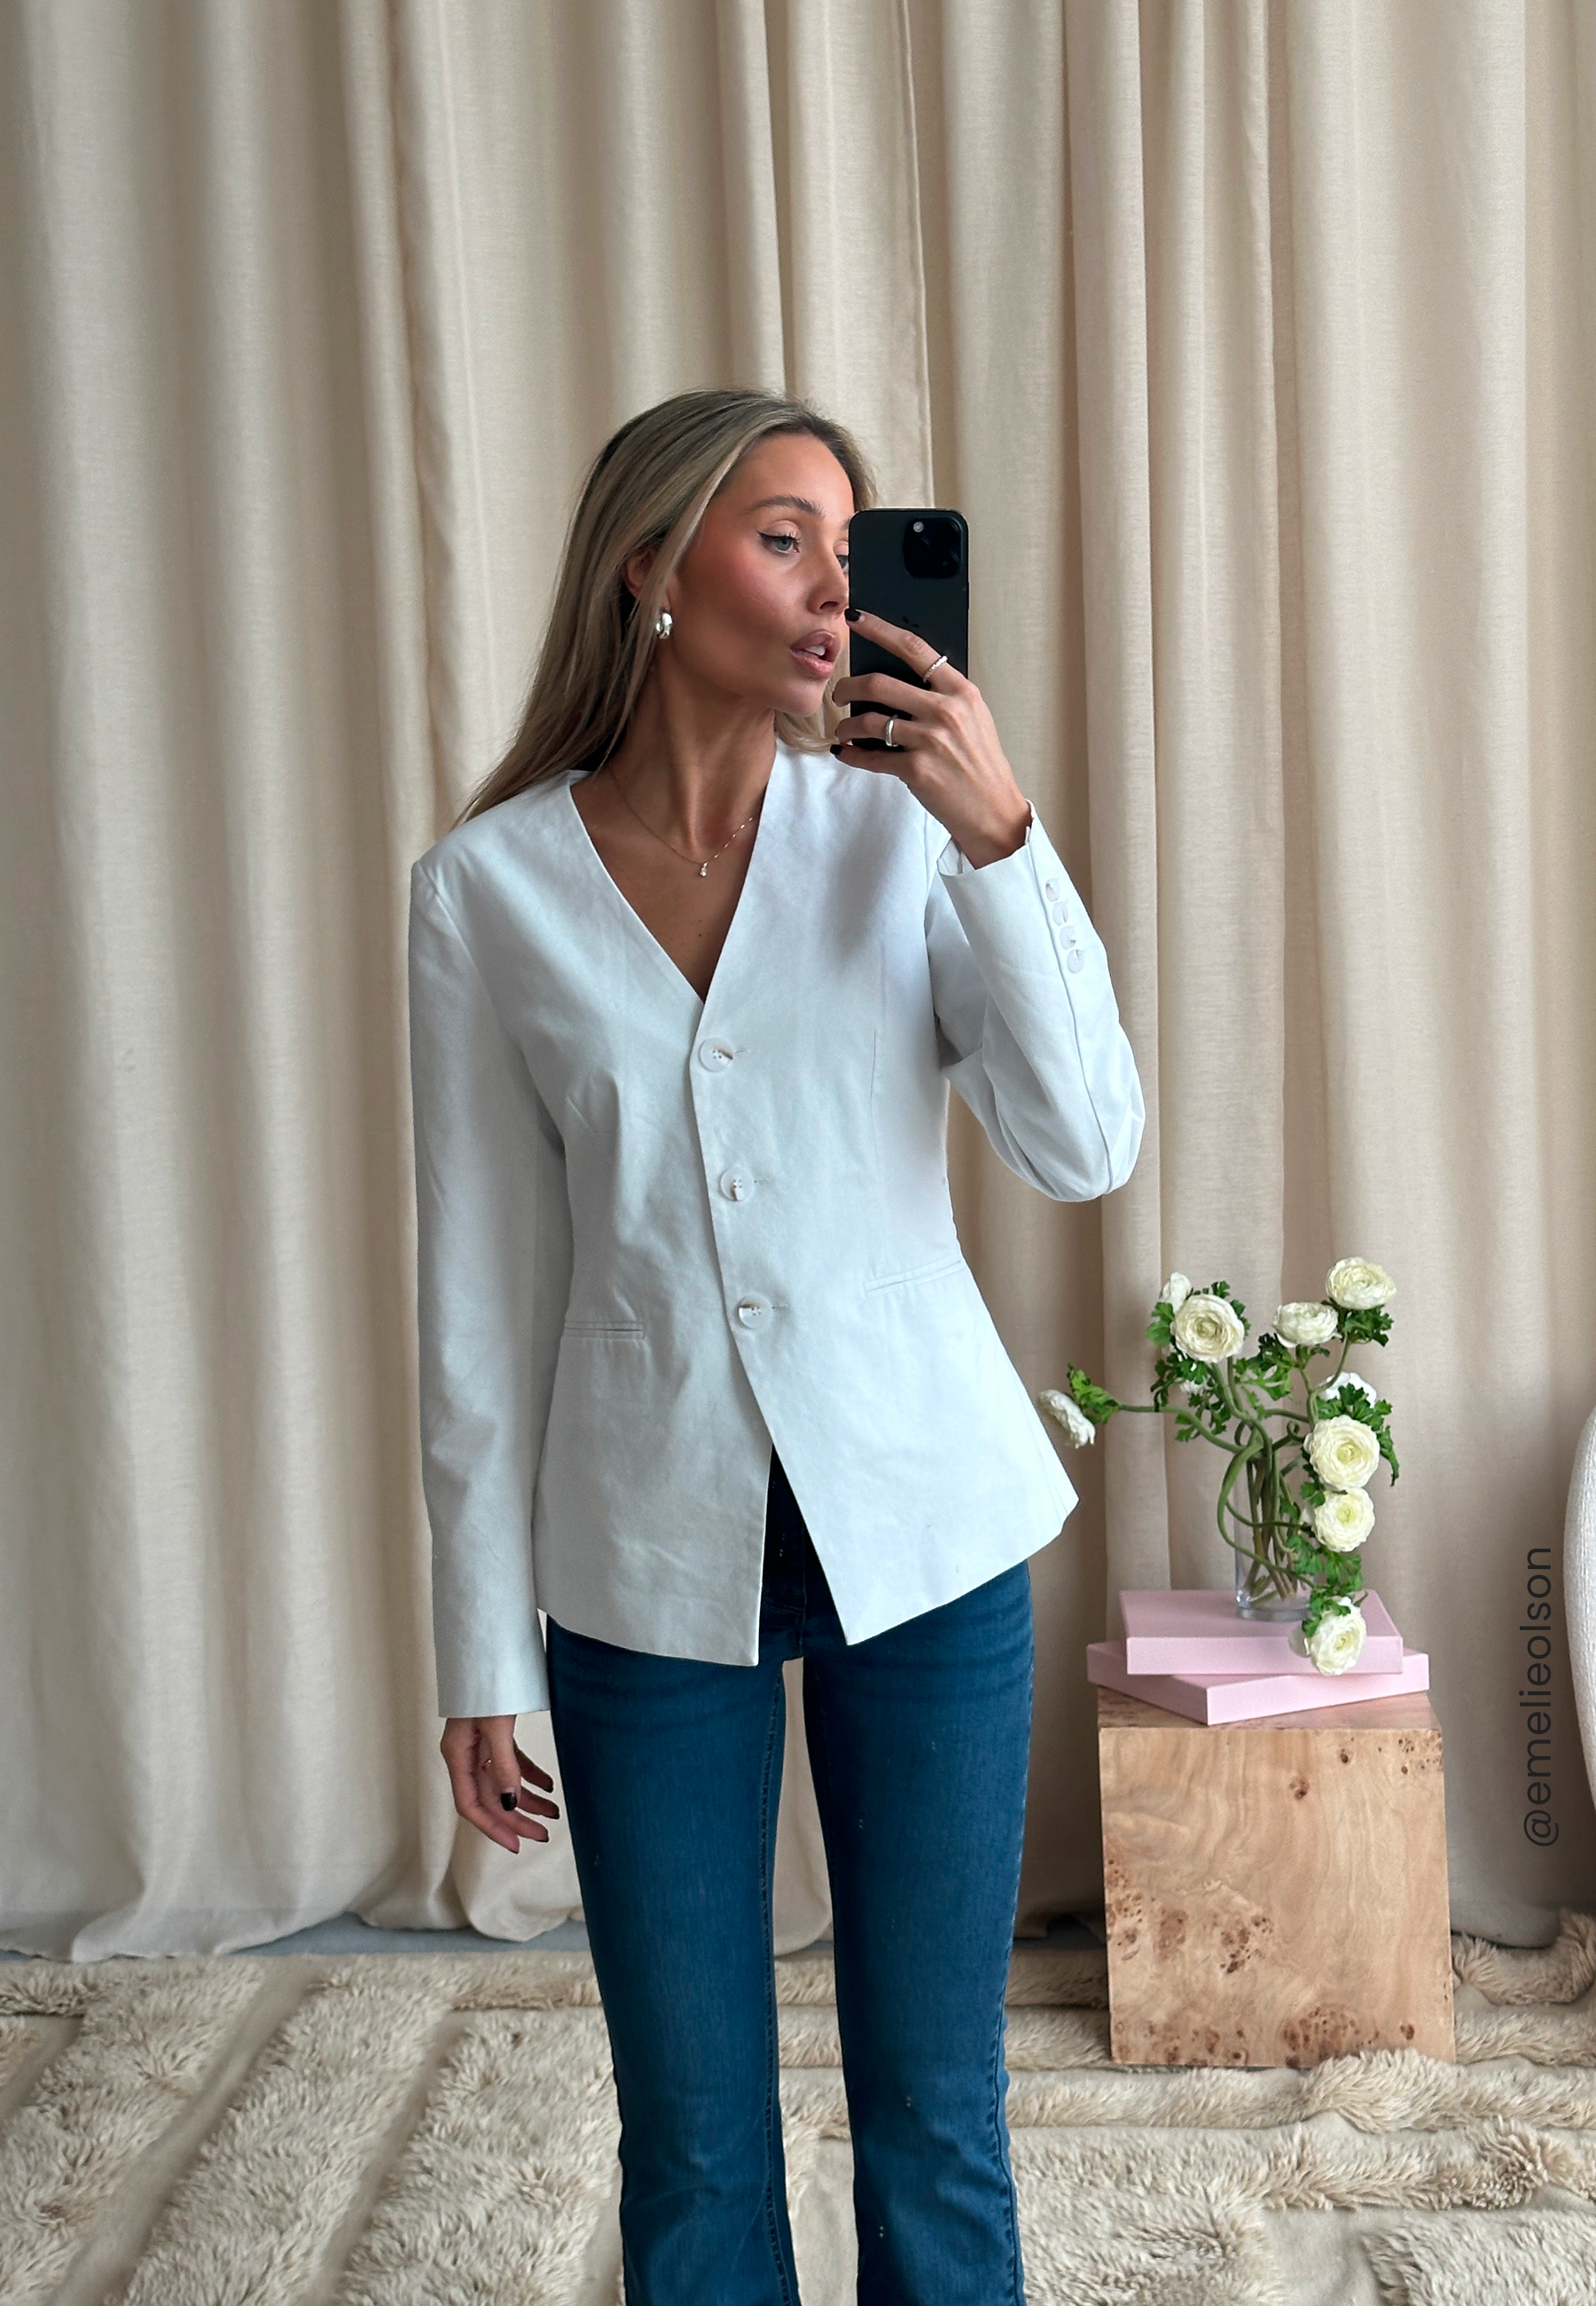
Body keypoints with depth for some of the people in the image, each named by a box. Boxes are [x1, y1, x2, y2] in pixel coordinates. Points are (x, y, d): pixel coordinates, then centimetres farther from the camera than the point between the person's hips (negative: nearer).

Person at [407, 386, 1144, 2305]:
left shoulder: (899, 831, -2)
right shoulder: (488, 887, -4)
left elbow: (1088, 1146, -9)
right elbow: (482, 1293, -2)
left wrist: (1002, 835, -17)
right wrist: (484, 1654, 0)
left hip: (924, 1532, 1)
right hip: (653, 1564, 0)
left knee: (936, 2122, 12)